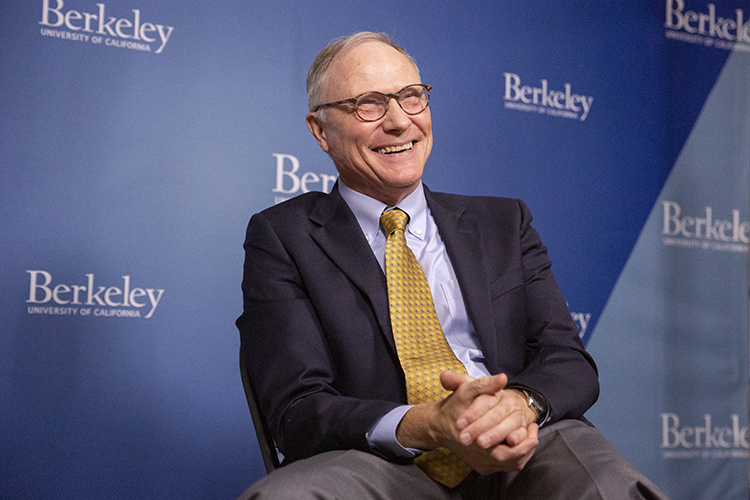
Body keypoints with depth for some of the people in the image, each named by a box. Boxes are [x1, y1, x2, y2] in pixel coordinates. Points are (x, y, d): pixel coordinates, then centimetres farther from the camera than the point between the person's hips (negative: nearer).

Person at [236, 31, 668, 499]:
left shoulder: (503, 222, 17)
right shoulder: (283, 238, 6)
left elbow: (570, 360, 6)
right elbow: (298, 409, -5)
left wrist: (521, 402, -19)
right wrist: (425, 426, -25)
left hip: (524, 454, 2)